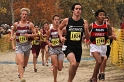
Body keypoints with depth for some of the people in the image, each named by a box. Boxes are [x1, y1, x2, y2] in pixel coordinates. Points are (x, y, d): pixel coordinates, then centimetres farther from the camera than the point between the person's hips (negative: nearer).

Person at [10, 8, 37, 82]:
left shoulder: (30, 24, -4)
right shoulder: (16, 24, 1)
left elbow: (35, 34, -3)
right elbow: (13, 30, 23)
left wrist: (29, 35, -21)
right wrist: (12, 36, 6)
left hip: (27, 45, 1)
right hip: (19, 45, -1)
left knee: (25, 63, 16)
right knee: (21, 62, -21)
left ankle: (20, 73, 48)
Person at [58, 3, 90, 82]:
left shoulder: (84, 22, -2)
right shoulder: (66, 20, -6)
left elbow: (88, 38, 2)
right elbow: (59, 28, 15)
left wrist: (86, 29, -16)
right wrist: (61, 37, -2)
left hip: (78, 47, 4)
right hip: (68, 47, -4)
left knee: (75, 67, 15)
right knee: (73, 64, -28)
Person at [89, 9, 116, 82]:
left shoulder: (107, 25, -5)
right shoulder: (92, 25, -9)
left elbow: (111, 35, 5)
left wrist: (109, 37, -16)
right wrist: (90, 38, -15)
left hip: (103, 46, 4)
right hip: (94, 46, -3)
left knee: (99, 63, 14)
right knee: (99, 62, -23)